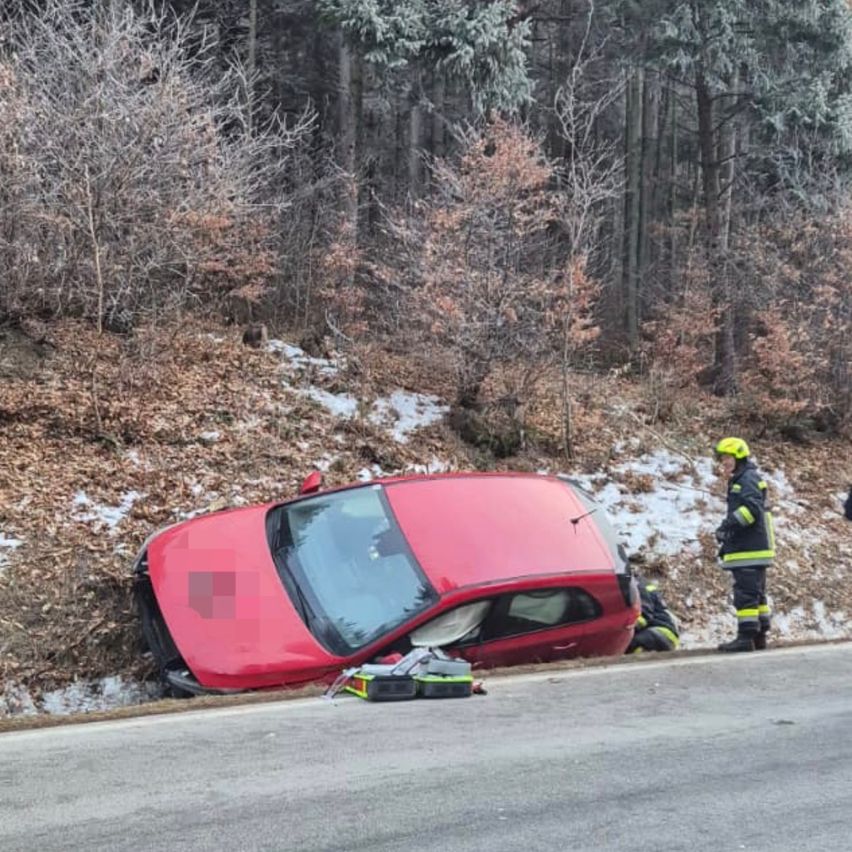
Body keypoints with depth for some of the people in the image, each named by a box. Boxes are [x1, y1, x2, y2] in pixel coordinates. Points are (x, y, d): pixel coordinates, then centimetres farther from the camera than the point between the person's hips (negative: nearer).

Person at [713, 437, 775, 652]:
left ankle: (746, 637, -14)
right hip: (752, 549, 11)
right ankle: (759, 636, 19)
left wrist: (729, 523, -26)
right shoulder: (738, 481, 23)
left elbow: (752, 508, -24)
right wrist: (727, 542, 25)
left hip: (749, 551, -11)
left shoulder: (749, 479, -9)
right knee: (756, 593, 13)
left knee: (745, 593, -12)